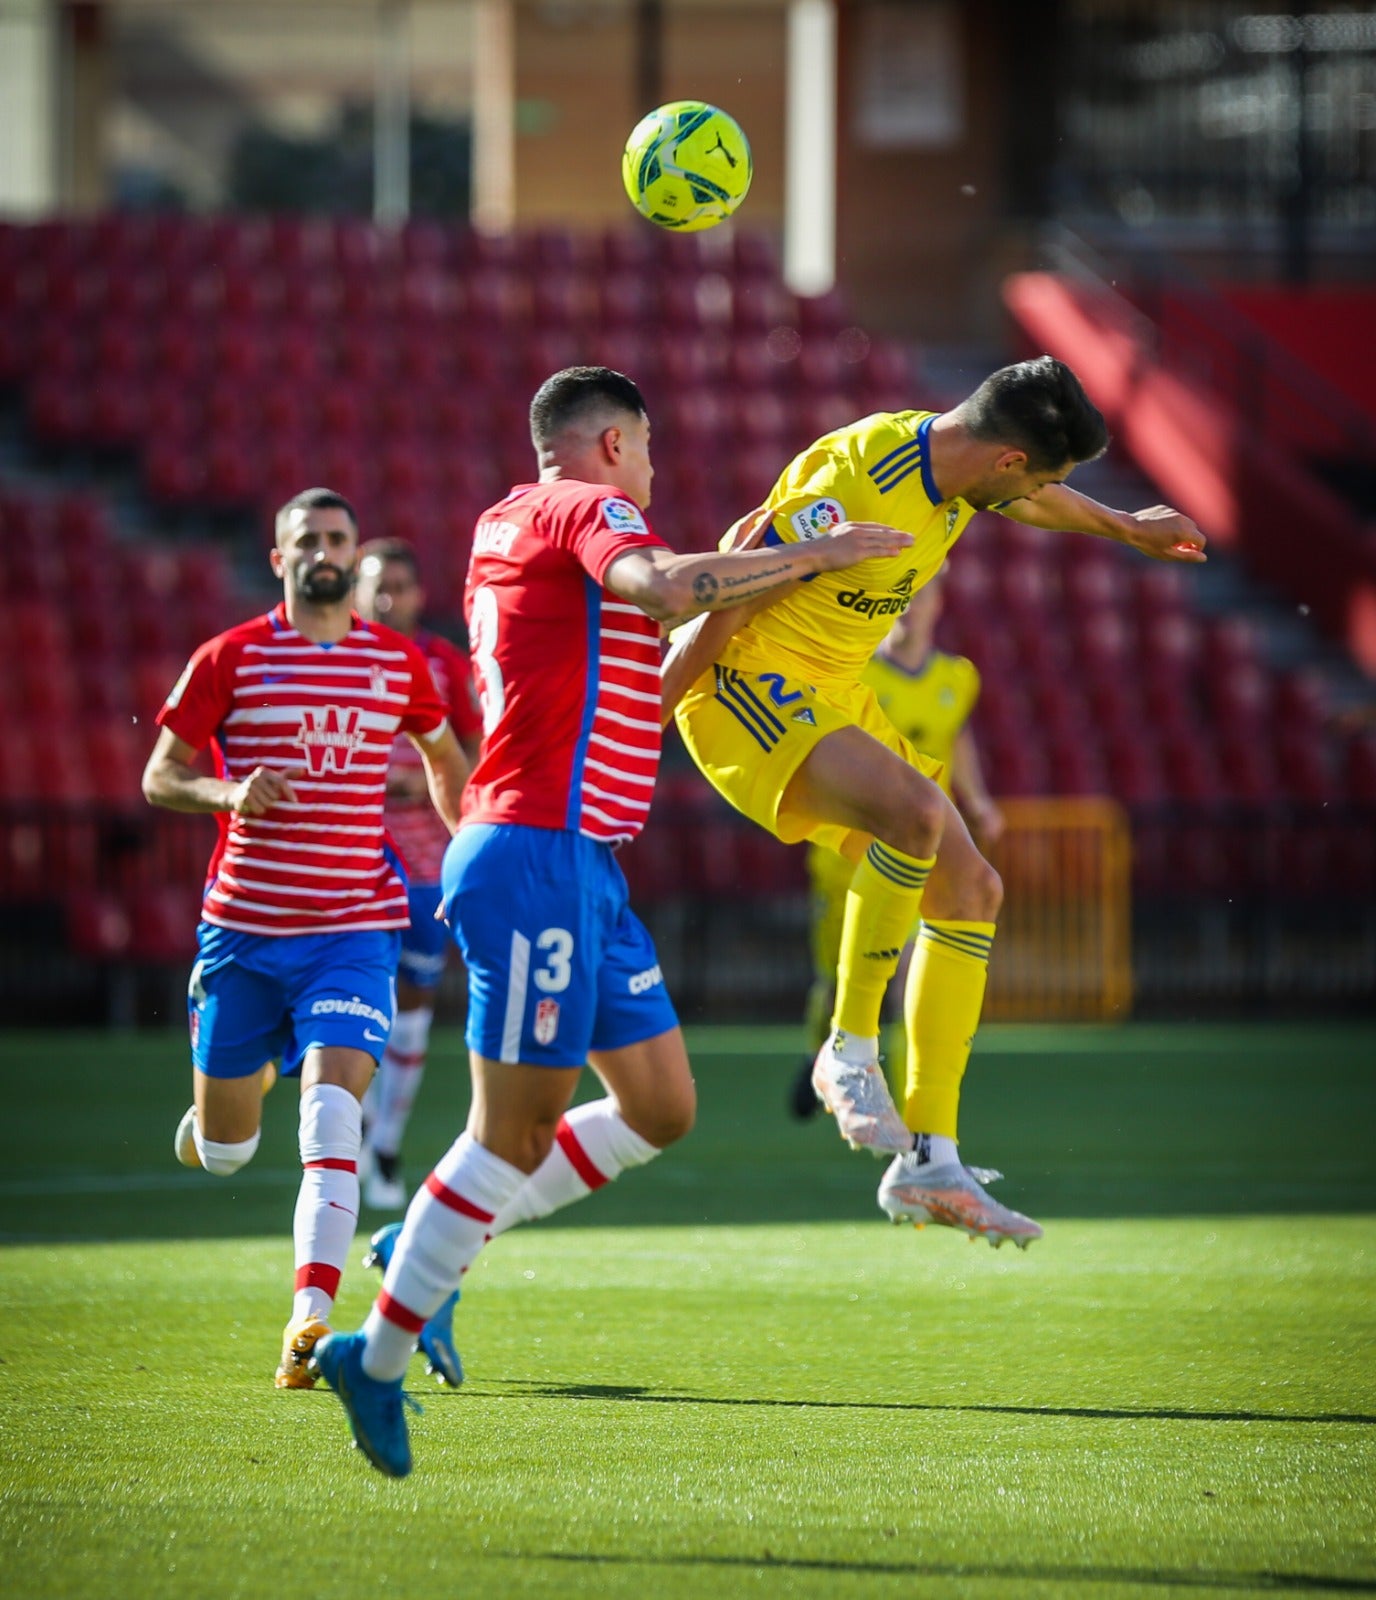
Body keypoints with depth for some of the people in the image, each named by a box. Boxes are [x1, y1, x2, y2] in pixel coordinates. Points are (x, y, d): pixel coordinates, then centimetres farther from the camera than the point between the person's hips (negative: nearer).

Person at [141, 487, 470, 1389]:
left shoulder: (401, 662, 7)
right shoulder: (231, 658, 0)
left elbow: (445, 757, 25)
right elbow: (159, 776, 2)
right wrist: (228, 792, -17)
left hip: (353, 930, 0)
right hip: (242, 930, 0)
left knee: (332, 1112, -21)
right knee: (223, 1153, 9)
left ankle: (312, 1318, -27)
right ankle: (232, 1100, 48)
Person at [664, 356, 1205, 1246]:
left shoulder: (959, 465, 1)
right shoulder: (858, 486, -28)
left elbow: (1034, 501, 26)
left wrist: (1127, 529, 43)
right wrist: (652, 701, -17)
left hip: (834, 697, 10)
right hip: (751, 685, -10)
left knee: (970, 890, 1)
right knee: (917, 810, -34)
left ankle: (930, 1162, 3)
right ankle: (851, 1052, -16)